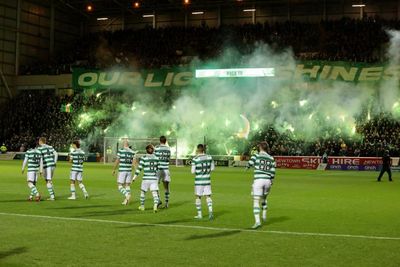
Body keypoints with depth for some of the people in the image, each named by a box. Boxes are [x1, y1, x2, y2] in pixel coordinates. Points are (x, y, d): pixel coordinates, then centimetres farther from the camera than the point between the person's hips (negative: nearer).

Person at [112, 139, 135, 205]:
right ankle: (126, 200, 11)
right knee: (127, 186, 13)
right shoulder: (132, 152, 4)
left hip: (122, 170, -4)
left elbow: (117, 161, -2)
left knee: (120, 187, 2)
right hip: (129, 171, 4)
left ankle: (127, 195, -21)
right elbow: (134, 163, -1)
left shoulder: (120, 151, -6)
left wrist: (114, 170, 8)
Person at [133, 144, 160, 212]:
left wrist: (135, 177, -2)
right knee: (154, 193, -2)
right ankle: (155, 205, -26)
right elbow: (158, 169, 10)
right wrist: (158, 179, 22)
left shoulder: (143, 158, -6)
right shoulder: (156, 158, 5)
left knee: (143, 192, 19)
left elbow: (139, 168, -8)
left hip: (146, 179, -2)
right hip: (154, 179, 2)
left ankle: (142, 206, 29)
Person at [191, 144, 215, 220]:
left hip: (199, 180, -3)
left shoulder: (195, 159, -12)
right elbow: (212, 168, 9)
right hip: (207, 180, 3)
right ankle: (210, 211, -13)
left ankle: (199, 214, 14)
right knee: (208, 196, 7)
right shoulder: (209, 157, 0)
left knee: (198, 197, 10)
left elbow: (193, 171, -9)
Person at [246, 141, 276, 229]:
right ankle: (264, 216, 37)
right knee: (264, 198, 30)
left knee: (256, 202, -3)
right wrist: (271, 183, 17)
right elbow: (272, 172, 6)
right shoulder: (271, 158, 8)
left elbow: (249, 165, -10)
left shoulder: (256, 156, -4)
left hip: (258, 180, -4)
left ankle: (257, 221, -15)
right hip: (267, 181, 5)